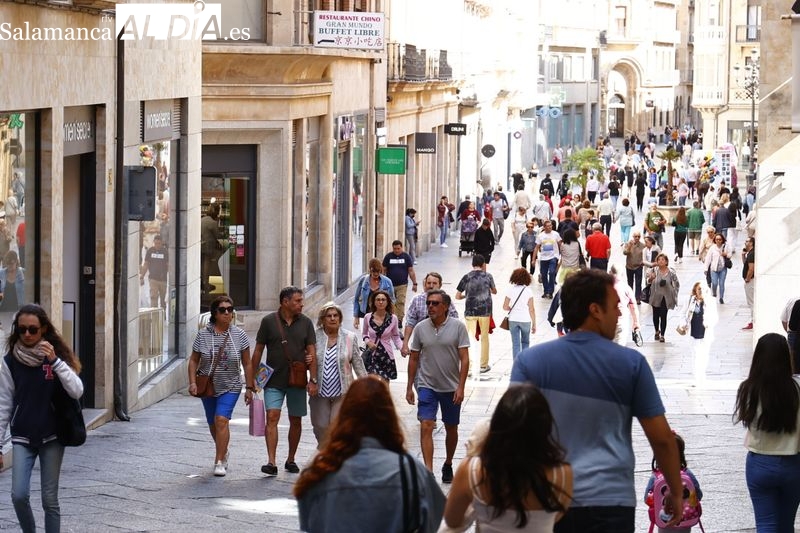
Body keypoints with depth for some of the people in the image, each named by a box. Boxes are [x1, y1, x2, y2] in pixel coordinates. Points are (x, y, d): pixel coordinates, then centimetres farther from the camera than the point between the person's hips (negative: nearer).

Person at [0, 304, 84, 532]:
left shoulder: (56, 355, -3)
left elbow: (77, 392, -14)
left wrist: (55, 361, -23)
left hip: (52, 437, 0)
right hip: (22, 439, 0)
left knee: (49, 499, 1)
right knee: (19, 496, -10)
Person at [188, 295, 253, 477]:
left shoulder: (239, 335, -5)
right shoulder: (203, 334, -5)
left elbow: (247, 364, 0)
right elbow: (193, 360, 2)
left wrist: (249, 388, 0)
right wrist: (192, 382, -9)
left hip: (230, 387, -2)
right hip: (208, 386, 2)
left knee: (222, 420, -16)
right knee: (213, 424, 13)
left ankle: (219, 462, -13)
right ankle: (223, 452, 38)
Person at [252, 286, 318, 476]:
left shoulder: (306, 323, 3)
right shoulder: (269, 322, -2)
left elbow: (312, 352, 3)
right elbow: (258, 350, 3)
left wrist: (313, 380, -5)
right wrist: (253, 378, 2)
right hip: (274, 381, -2)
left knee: (296, 421, 9)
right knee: (272, 417, -14)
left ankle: (291, 459, 24)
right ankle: (271, 462, -19)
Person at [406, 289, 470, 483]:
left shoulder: (458, 327, -6)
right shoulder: (420, 328, 0)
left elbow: (464, 359, -7)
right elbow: (414, 359, 7)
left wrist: (461, 387, -14)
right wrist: (409, 387, 6)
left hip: (451, 387, 0)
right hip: (427, 386, 0)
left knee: (451, 429, 13)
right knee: (426, 427, -13)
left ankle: (448, 465, 33)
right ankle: (428, 471, -18)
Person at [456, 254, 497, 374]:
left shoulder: (467, 277, -3)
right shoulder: (487, 276, -2)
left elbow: (457, 296, 0)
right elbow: (494, 291, 15)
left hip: (470, 312, 0)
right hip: (484, 311, 0)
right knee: (484, 338, 13)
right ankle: (483, 365, 20)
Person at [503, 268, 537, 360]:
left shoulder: (510, 290, -4)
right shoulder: (528, 291, -6)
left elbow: (505, 307, -3)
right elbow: (531, 309, -6)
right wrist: (534, 324, 1)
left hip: (513, 320, 1)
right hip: (525, 320, -1)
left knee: (515, 344, 6)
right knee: (525, 342, 19)